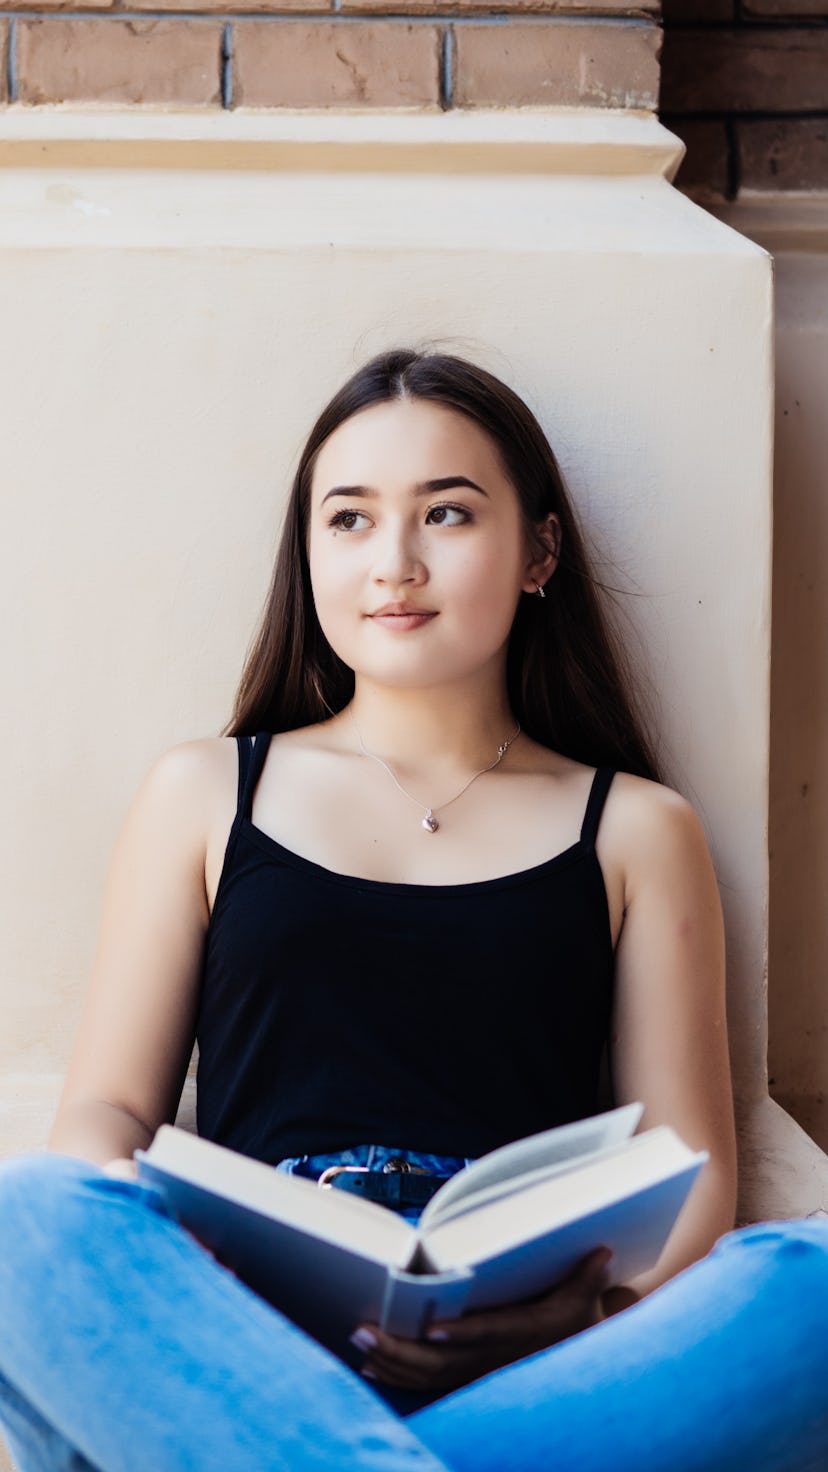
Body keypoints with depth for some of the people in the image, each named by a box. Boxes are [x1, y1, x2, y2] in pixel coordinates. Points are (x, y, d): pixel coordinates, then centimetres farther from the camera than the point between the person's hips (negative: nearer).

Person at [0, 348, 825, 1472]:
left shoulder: (637, 830, 18)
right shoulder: (203, 793, 19)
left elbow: (690, 1168, 10)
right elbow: (109, 1108, 13)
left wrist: (596, 1304, -14)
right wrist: (135, 1258, -12)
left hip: (529, 1353, 1)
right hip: (242, 1324, 0)